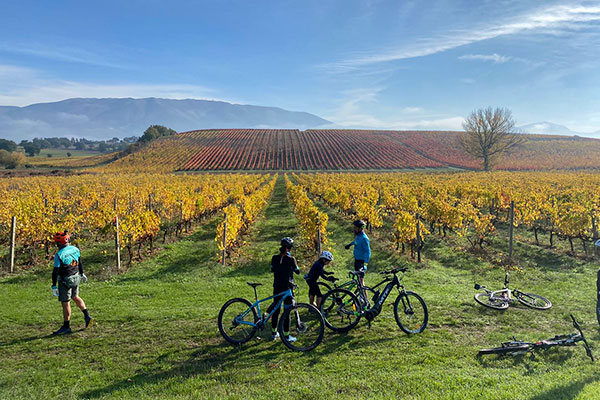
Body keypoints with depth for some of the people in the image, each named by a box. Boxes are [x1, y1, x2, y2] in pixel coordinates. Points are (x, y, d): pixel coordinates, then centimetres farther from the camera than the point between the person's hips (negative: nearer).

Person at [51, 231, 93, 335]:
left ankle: (66, 327, 13)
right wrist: (82, 274, 28)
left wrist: (54, 286, -14)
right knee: (75, 297, 24)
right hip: (76, 277, 7)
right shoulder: (75, 249, 0)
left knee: (65, 303, 3)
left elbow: (55, 271, -18)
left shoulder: (59, 254, -20)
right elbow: (79, 263, 14)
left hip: (65, 280, -7)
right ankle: (87, 316, 21)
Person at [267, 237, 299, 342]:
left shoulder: (275, 258, -1)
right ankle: (286, 335, 9)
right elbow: (297, 271, -1)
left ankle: (274, 333, 26)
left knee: (276, 310, 15)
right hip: (287, 288, -5)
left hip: (276, 287, 5)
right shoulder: (290, 259, -14)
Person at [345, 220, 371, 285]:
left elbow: (368, 252, -22)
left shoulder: (364, 238, -20)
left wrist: (365, 263, -29)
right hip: (357, 260, 9)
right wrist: (350, 244, 46)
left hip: (361, 261, -9)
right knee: (357, 278, 15)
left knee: (360, 279, -8)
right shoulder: (358, 236, 7)